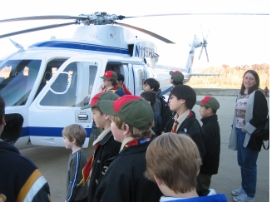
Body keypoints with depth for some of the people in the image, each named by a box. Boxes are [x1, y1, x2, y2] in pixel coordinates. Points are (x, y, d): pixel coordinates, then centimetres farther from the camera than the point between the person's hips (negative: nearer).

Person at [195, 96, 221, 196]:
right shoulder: (211, 123, 8)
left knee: (201, 191, 4)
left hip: (205, 165, -10)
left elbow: (204, 149, -28)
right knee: (202, 189, 21)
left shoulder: (209, 127, -26)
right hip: (207, 164, 10)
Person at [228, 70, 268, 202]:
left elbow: (261, 116, -19)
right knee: (242, 163, 17)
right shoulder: (241, 94, 13)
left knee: (249, 164, 1)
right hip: (240, 133, 8)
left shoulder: (258, 95, -11)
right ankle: (244, 188, 33)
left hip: (250, 134, -8)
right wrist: (235, 129, 11)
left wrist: (247, 129, -17)